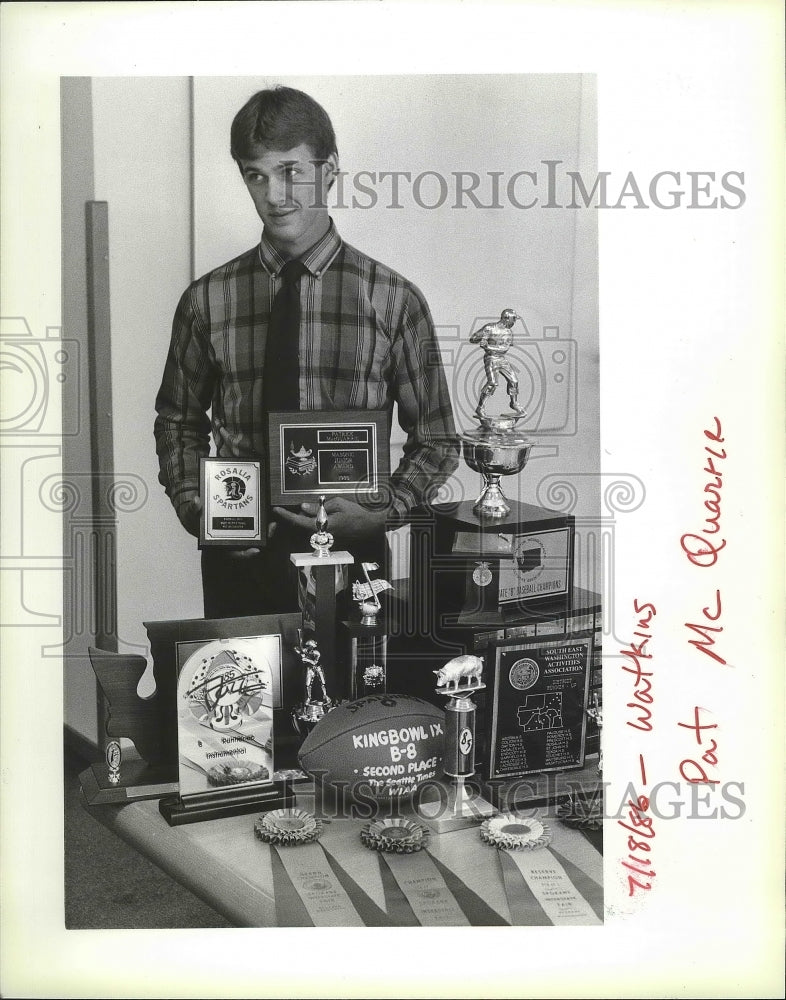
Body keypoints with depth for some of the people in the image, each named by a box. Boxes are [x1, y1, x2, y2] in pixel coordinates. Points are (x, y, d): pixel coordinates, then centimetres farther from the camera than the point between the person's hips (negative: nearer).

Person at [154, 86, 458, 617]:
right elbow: (178, 421, 12)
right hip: (237, 557, 1)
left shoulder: (394, 300, -5)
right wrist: (195, 508, -4)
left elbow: (437, 442, 3)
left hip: (349, 554, -1)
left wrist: (381, 514, -12)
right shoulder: (207, 300, 0)